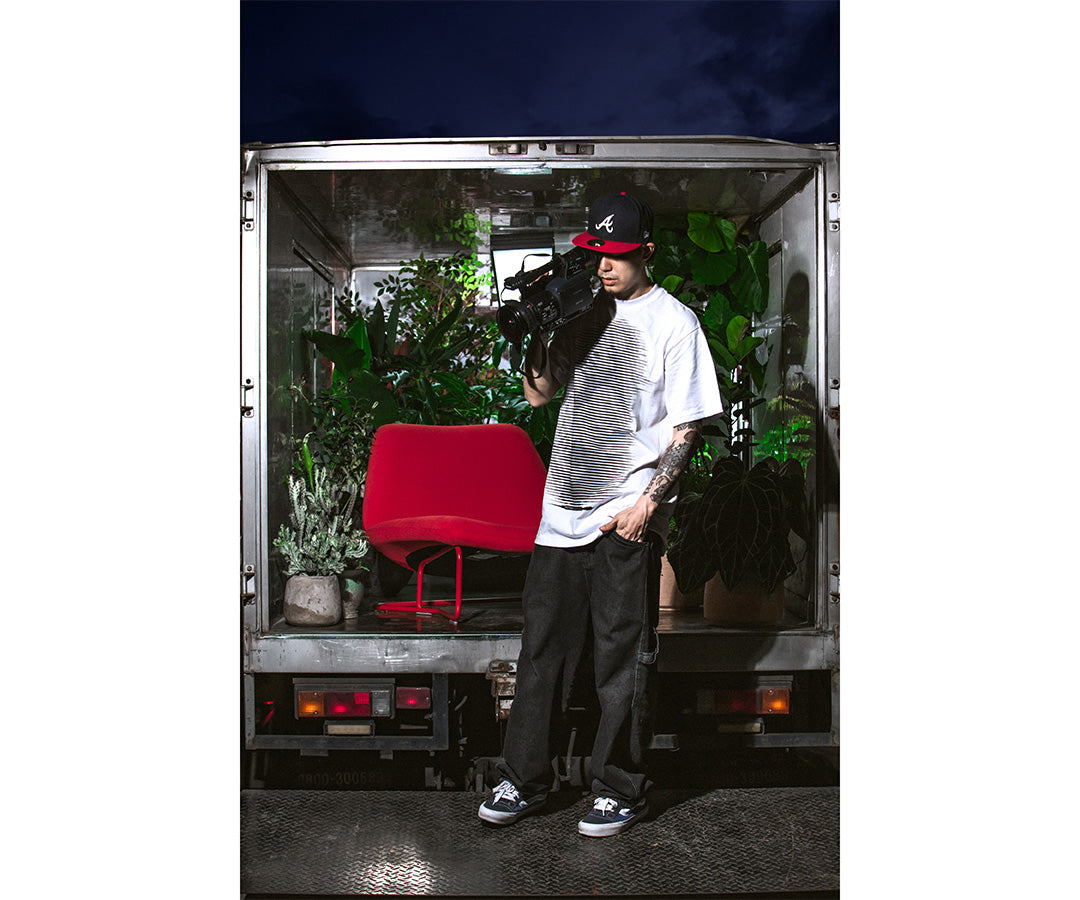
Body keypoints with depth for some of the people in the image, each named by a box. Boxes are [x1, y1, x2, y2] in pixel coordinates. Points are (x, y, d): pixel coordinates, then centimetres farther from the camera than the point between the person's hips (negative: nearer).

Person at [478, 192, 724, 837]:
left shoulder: (675, 321, -3)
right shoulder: (586, 312, 13)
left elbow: (688, 425, -6)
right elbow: (539, 393, 15)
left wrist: (650, 499, -15)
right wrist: (536, 329, 0)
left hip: (629, 515, -5)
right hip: (565, 505, 6)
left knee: (623, 657, 3)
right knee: (544, 646, 11)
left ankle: (622, 789, 20)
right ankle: (525, 780, 24)